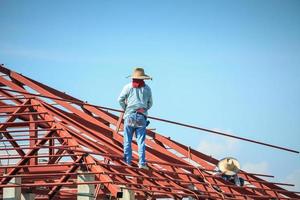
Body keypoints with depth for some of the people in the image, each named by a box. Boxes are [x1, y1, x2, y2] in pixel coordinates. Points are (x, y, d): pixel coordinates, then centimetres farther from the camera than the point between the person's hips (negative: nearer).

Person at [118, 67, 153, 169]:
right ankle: (142, 163, -8)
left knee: (127, 140, 5)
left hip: (130, 115, -1)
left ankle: (128, 161, 4)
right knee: (141, 141, -1)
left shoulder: (128, 87, 2)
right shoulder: (147, 88, 9)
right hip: (142, 116, 1)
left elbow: (120, 99, -1)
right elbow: (150, 103, 14)